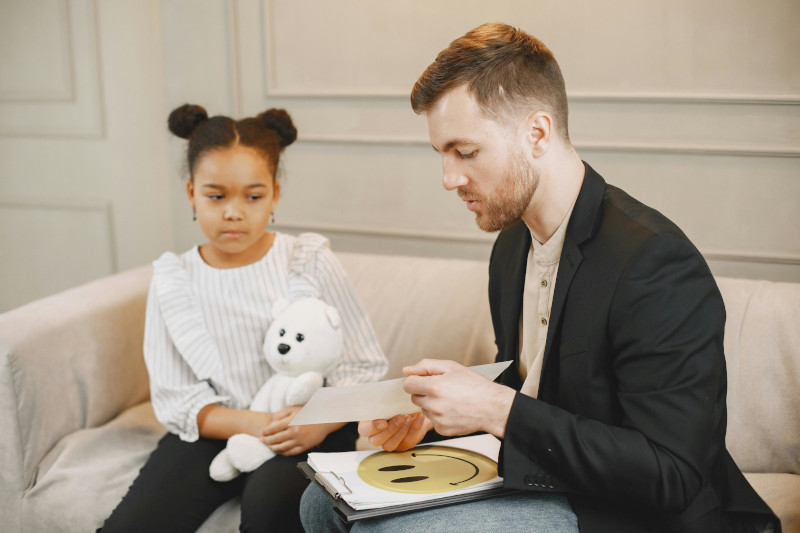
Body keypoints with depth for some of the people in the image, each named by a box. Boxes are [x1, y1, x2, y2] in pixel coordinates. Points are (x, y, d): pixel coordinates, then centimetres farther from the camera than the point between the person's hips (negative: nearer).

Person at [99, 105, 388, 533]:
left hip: (309, 432, -2)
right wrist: (251, 424, -19)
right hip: (217, 430, 2)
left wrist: (321, 422, -22)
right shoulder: (172, 282, 3)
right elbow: (176, 399, 0)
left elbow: (364, 369, -2)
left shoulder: (310, 263, -1)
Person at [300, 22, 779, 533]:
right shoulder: (512, 246, 7)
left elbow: (670, 478, -25)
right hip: (541, 483, 8)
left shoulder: (658, 264, -23)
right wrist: (431, 417, 0)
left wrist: (497, 410, -27)